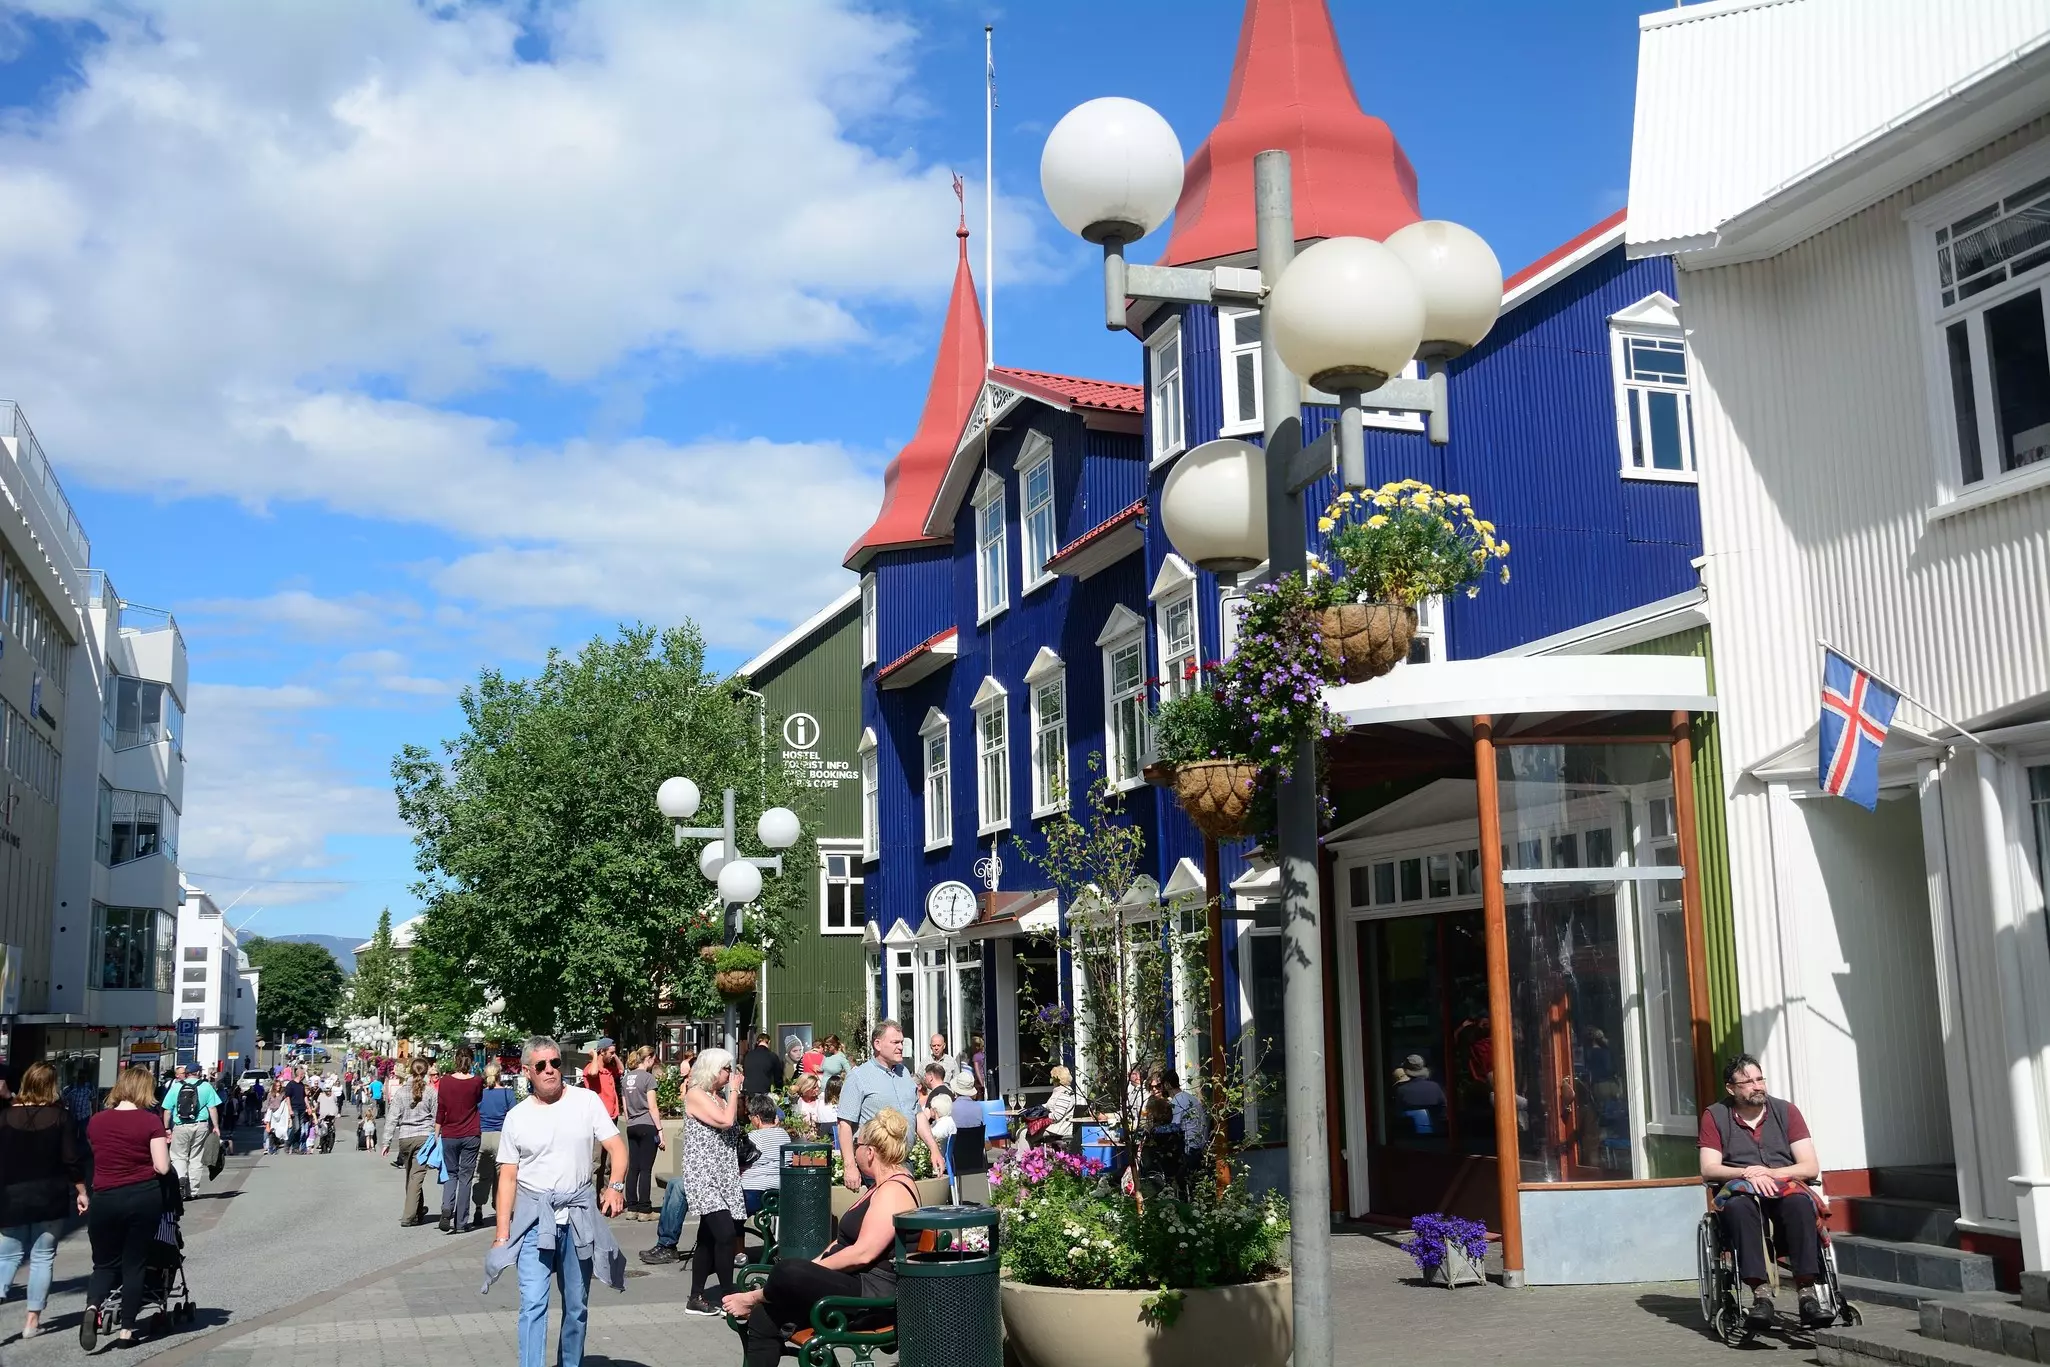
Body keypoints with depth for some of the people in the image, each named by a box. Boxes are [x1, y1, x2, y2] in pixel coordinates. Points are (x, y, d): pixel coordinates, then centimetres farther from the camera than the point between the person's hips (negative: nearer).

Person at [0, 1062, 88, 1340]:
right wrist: (81, 1192, 3)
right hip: (50, 1198, -1)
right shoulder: (60, 1116, -7)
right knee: (42, 1257, 8)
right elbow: (72, 1160, -8)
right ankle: (32, 1319, 9)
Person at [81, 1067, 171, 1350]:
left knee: (105, 1263, 15)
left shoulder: (96, 1121, 2)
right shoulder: (151, 1121, -8)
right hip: (145, 1198, -2)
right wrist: (162, 1144, 7)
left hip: (105, 1199, 2)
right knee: (134, 1264, 10)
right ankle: (127, 1329, 12)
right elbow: (162, 1167, -10)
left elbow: (99, 1156, 14)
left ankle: (92, 1306, -13)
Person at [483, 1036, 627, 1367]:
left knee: (577, 1306, 10)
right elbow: (508, 1178, 3)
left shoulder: (587, 1100, 0)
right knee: (533, 1303, -11)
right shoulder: (516, 1117, 2)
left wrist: (615, 1185, -19)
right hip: (534, 1214, -1)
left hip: (579, 1214, 1)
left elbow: (616, 1147, -1)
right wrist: (502, 1233, -2)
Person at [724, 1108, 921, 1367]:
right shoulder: (882, 1186, 19)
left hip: (873, 1296, -11)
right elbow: (846, 1240, 21)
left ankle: (755, 1298, 1)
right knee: (762, 1320, -1)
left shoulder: (894, 1190, -15)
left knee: (787, 1271, -29)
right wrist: (813, 1266, 7)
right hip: (854, 1284, 11)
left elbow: (863, 1254, -22)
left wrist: (814, 1269, -12)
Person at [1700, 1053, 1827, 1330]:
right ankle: (1760, 1293, -42)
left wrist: (1767, 1173, -13)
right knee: (1739, 1205, -37)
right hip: (1739, 1191, -1)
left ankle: (1807, 1292, -39)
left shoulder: (1786, 1111, 10)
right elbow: (1708, 1170, -2)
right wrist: (1748, 1174, -19)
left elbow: (1811, 1167, 3)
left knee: (1799, 1203, -35)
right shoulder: (1715, 1116, 7)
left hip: (1785, 1187, 1)